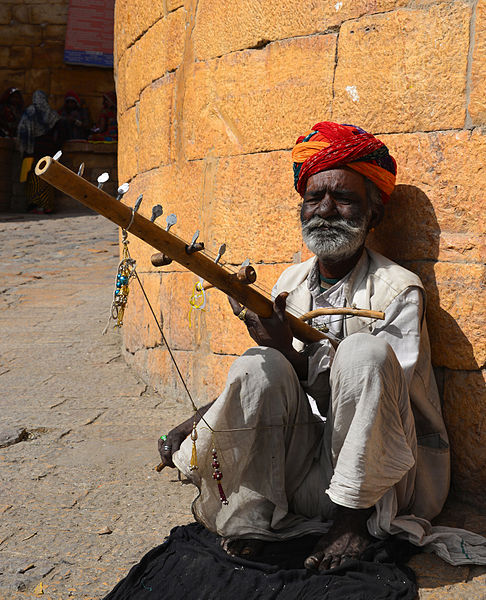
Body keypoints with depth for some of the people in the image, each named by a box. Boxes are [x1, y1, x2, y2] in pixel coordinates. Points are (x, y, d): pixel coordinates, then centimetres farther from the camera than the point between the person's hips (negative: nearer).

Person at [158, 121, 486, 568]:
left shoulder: (399, 291, -10)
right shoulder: (290, 283, 6)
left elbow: (369, 397, -17)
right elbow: (263, 393, 12)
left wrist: (290, 354, -26)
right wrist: (200, 421, -2)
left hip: (384, 477, -3)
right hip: (304, 461, 4)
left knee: (362, 351, -30)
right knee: (258, 367, -21)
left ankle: (354, 520, -18)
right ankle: (249, 519, -12)